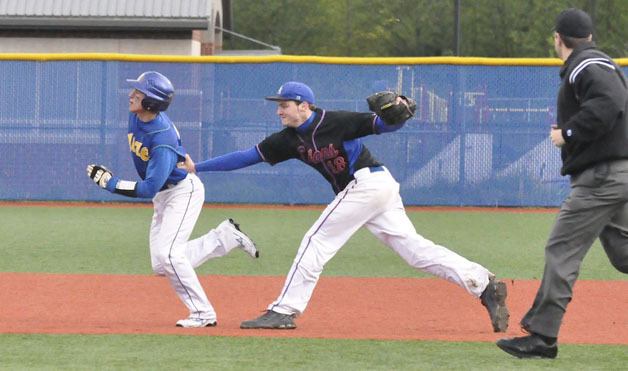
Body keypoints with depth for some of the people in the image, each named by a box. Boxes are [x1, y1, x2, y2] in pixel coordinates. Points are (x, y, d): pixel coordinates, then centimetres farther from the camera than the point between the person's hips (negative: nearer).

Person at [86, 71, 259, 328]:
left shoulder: (162, 138, -32)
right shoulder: (135, 116, -7)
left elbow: (149, 188, -35)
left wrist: (110, 182, -32)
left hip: (184, 190, -9)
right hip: (163, 196, 9)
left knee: (167, 254, -20)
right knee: (161, 266, 8)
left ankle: (203, 314, -7)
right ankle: (226, 236, 22)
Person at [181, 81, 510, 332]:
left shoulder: (334, 122, -12)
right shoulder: (290, 139, 9)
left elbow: (381, 125, -10)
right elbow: (248, 156, 10)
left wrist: (398, 113, -33)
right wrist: (197, 167, 6)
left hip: (367, 183, -8)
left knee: (317, 241, -7)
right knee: (413, 248, 5)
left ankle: (284, 312, -4)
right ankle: (484, 285, 3)